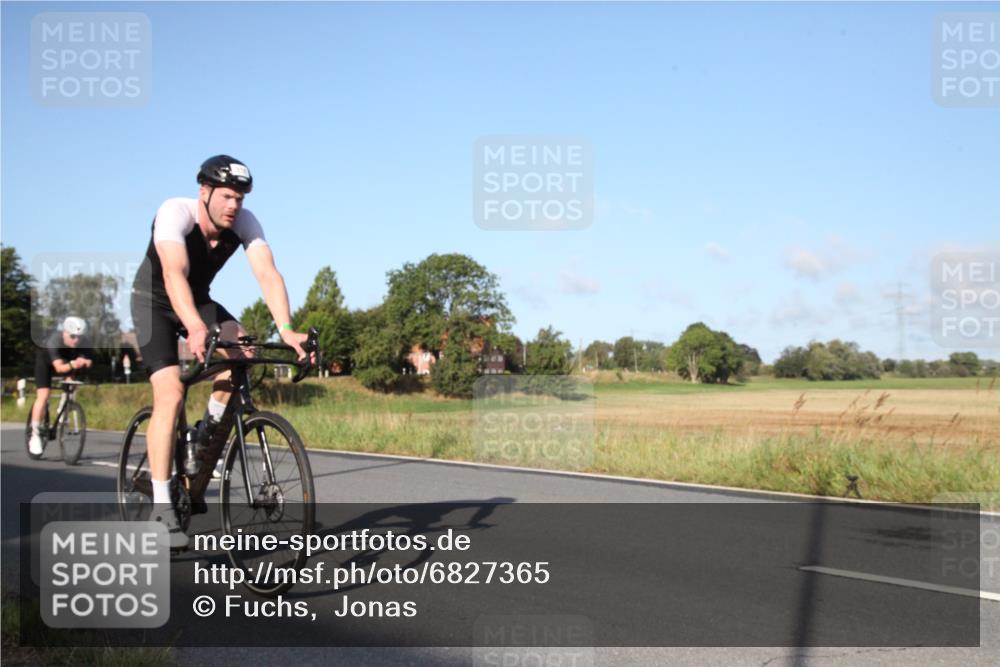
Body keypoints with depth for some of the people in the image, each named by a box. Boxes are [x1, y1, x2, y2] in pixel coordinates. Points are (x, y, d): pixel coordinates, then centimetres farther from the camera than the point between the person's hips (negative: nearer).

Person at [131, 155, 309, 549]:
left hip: (199, 301, 4)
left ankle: (207, 434, -1)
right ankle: (161, 508, -14)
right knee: (170, 394, -20)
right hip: (154, 302, -4)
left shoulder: (244, 223, -19)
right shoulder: (175, 213, -31)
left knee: (242, 348, -25)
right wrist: (195, 328, -63)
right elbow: (174, 273, -46)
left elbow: (267, 274, -31)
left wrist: (286, 331, -48)